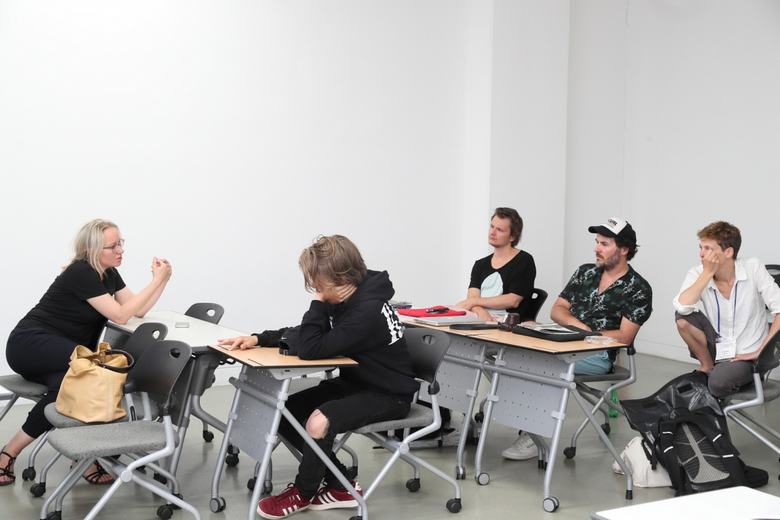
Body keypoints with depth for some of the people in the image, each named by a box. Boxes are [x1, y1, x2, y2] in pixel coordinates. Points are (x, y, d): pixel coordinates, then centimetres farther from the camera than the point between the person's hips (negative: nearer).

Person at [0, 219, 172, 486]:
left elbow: (139, 310, 8)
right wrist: (157, 280, -18)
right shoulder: (81, 273, -17)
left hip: (58, 359, 8)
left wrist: (162, 280, -4)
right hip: (30, 344, -8)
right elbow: (120, 315, -20)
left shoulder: (109, 274, 10)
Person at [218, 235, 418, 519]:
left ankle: (304, 492, 0)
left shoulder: (367, 312, -30)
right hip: (353, 382, 10)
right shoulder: (342, 299, -3)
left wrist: (318, 301, -23)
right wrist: (257, 338, -4)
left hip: (388, 395, -9)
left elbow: (310, 349, -33)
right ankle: (340, 486, 6)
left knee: (318, 422, -30)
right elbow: (301, 335, 10)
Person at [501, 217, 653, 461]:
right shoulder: (585, 272, 16)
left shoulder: (638, 289, -1)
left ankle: (532, 437, -23)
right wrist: (578, 324, -6)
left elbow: (624, 337, -8)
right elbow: (557, 310, 14)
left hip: (599, 356, -6)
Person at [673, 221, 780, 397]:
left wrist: (761, 351, -18)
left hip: (747, 355, -3)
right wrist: (707, 273, -24)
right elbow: (682, 306, -28)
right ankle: (707, 365, 2)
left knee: (718, 383, -32)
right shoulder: (697, 275, -8)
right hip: (717, 348, 3)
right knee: (683, 317, -21)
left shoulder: (753, 269, -13)